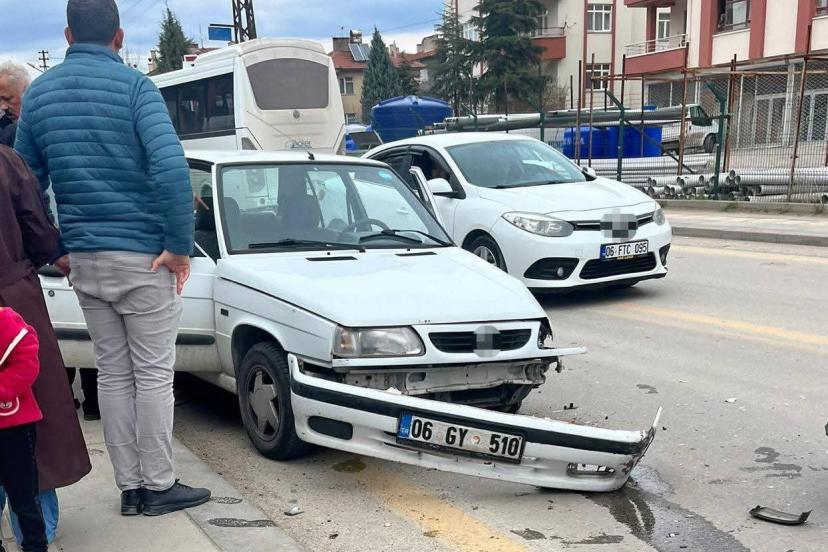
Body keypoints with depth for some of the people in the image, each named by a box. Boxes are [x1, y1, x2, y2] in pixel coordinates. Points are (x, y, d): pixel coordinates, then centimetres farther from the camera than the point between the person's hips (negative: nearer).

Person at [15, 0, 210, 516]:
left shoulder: (38, 93, 7)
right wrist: (181, 246, -15)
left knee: (113, 373, 13)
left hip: (84, 259, 5)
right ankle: (159, 485, 13)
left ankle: (130, 487, 20)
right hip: (142, 255, -5)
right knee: (153, 373, 5)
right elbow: (171, 169, -22)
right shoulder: (133, 85, -9)